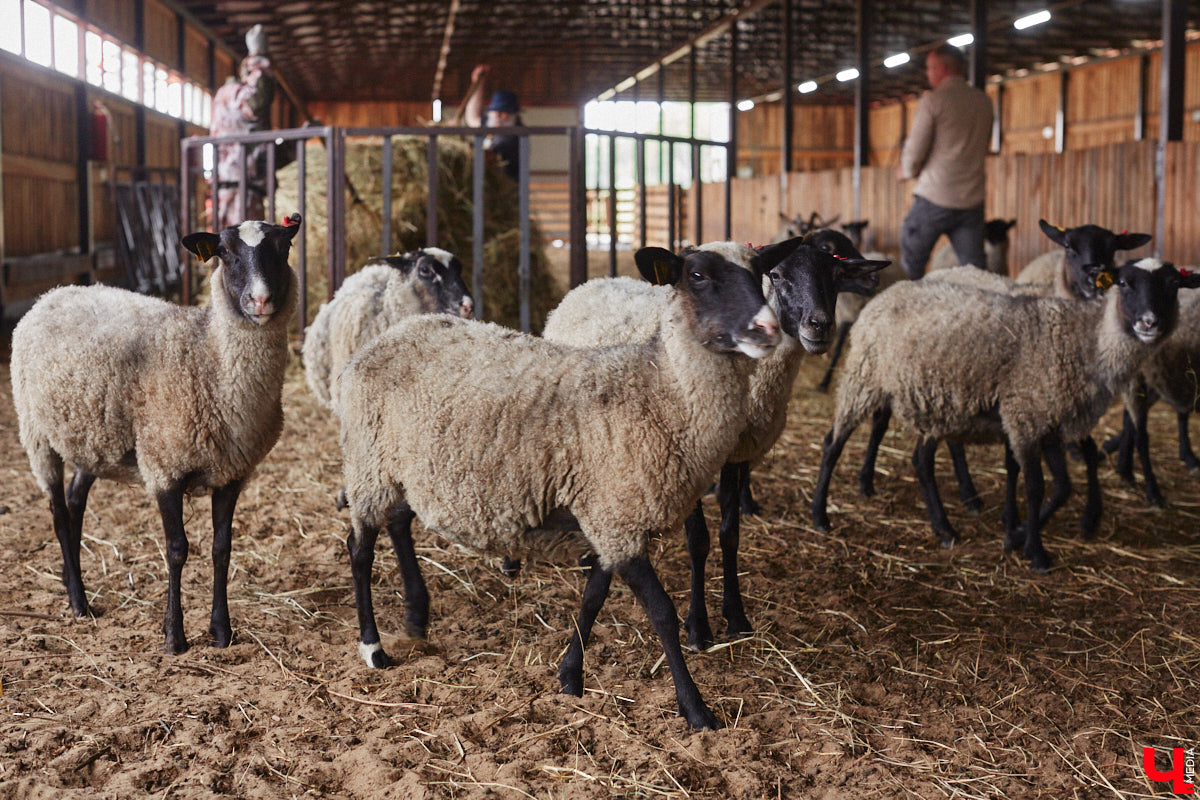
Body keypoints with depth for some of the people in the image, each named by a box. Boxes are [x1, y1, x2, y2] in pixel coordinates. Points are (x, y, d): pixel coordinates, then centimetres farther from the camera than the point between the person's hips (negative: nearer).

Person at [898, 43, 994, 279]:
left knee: (910, 268, 6)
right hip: (972, 201, 5)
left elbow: (915, 150, -8)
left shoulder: (932, 100, -7)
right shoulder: (984, 101, 11)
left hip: (935, 199, -5)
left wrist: (908, 171, 12)